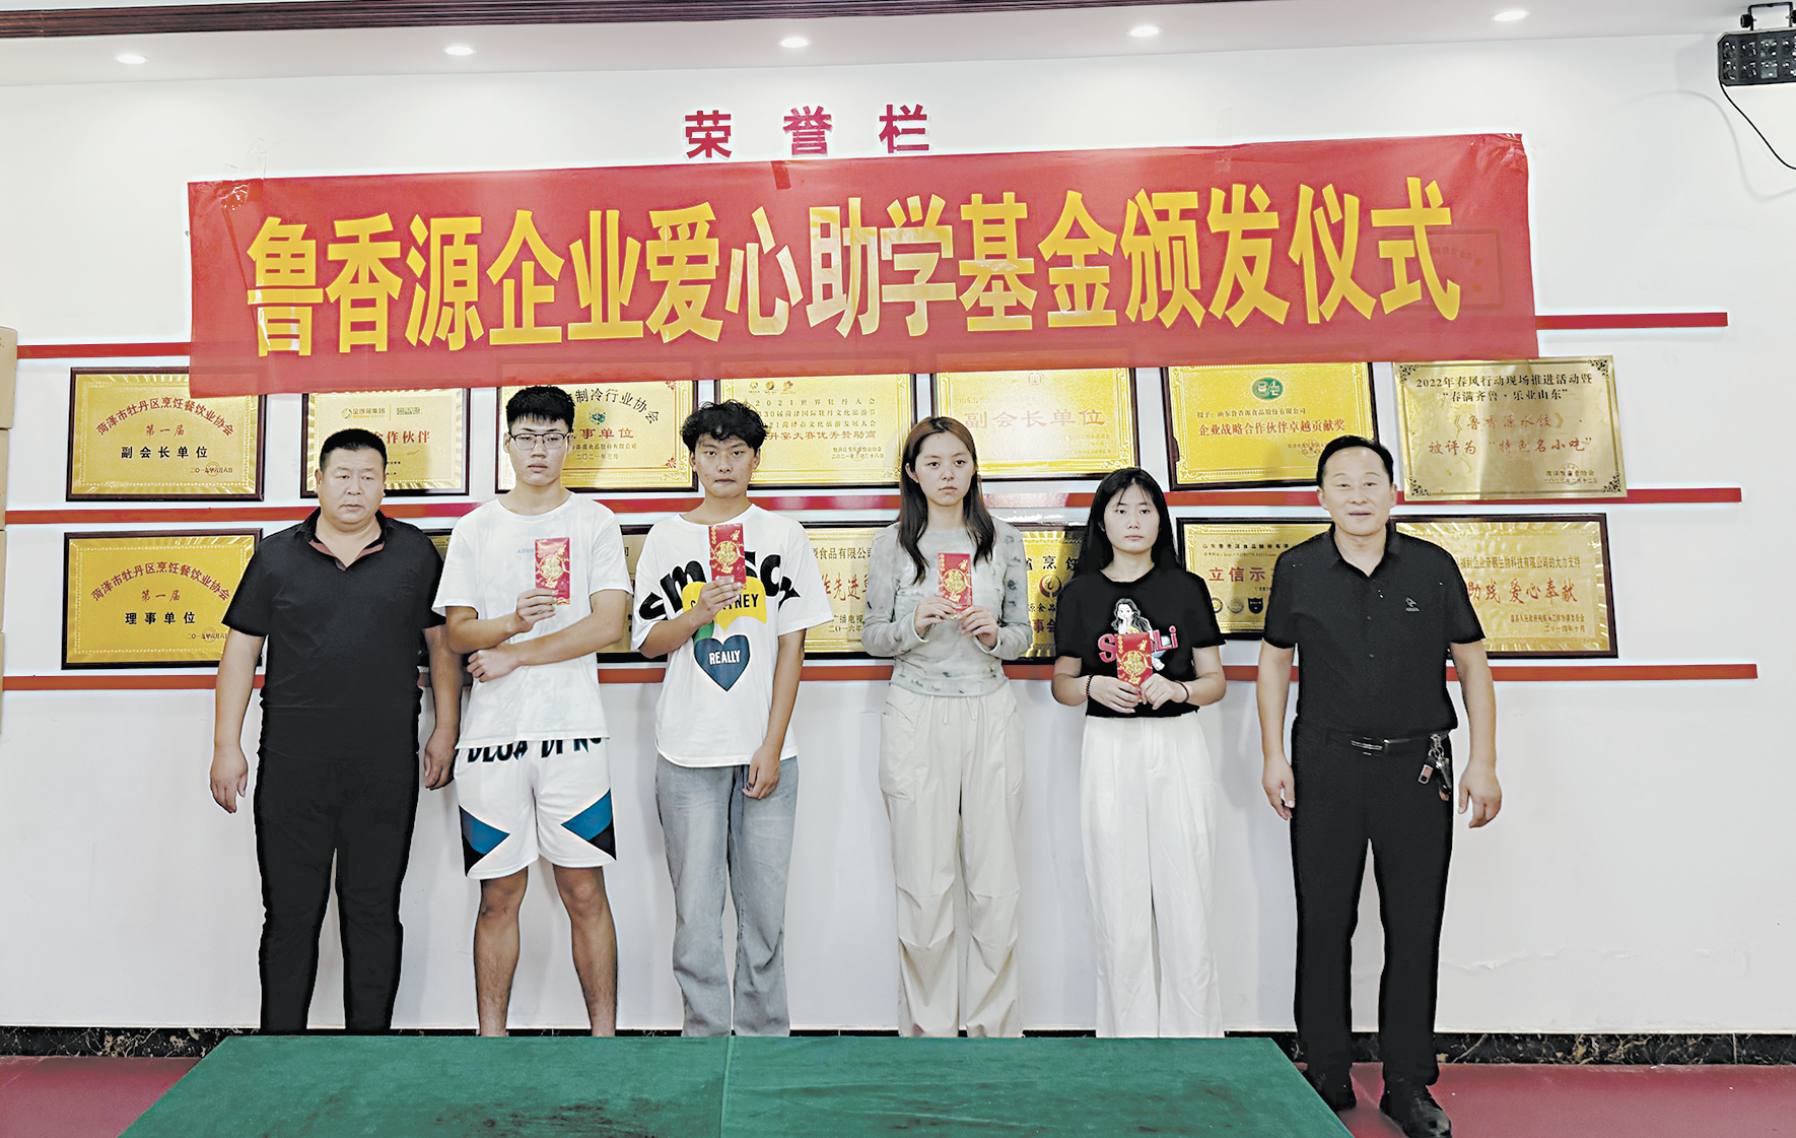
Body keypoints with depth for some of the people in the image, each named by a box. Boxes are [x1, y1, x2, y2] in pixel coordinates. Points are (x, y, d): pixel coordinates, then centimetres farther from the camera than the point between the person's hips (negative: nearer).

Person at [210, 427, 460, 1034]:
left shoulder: (415, 553, 6)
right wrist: (227, 746, 3)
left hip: (386, 768, 0)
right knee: (290, 914, 6)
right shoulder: (276, 556, 6)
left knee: (374, 912, 8)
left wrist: (445, 730, 3)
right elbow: (241, 649, 8)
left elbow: (443, 644, 9)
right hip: (292, 763, 0)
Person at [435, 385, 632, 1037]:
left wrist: (515, 655, -8)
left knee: (585, 892, 2)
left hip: (573, 731, -2)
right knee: (498, 896, 9)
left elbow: (609, 623, -6)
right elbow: (458, 633, 5)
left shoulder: (594, 522, 5)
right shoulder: (476, 530, 11)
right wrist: (511, 622, -16)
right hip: (491, 735, 2)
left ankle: (604, 1037, 11)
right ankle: (491, 1040, 20)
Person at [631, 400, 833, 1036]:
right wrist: (700, 612, -13)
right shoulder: (666, 538, 7)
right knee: (696, 908, 3)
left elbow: (792, 647, 2)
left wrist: (772, 746, -5)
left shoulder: (783, 535, 5)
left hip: (765, 751, 0)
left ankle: (764, 1034, 20)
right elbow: (647, 643, 8)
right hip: (688, 751, 0)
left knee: (764, 906, 5)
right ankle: (705, 1035, 16)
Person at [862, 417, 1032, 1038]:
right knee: (925, 886, 1)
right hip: (917, 718, -1)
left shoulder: (1003, 541, 9)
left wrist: (994, 634, -9)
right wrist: (915, 624, -13)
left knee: (996, 886, 2)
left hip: (990, 714, 2)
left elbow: (1023, 635, 12)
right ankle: (928, 1031, 16)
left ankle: (995, 1028, 18)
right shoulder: (893, 544, 4)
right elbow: (873, 638, 6)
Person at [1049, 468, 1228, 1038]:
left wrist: (1177, 688, -12)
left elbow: (1216, 680, 8)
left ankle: (1193, 1034, 13)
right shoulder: (1081, 592, 6)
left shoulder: (1186, 588, 6)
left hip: (1178, 746, 0)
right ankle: (1129, 1032, 16)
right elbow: (1061, 683, 10)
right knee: (1118, 906, 3)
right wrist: (1094, 686, -10)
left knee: (1186, 902, 0)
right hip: (1109, 749, 0)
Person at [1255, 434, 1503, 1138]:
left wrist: (1483, 763, 1)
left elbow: (1472, 663, 6)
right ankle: (1327, 1079, 20)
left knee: (1416, 927, 6)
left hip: (1418, 765, 0)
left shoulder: (1433, 566, 0)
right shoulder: (1297, 569, 1)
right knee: (1323, 925, 5)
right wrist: (1274, 756, 3)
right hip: (1326, 765, 0)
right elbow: (1275, 659, 9)